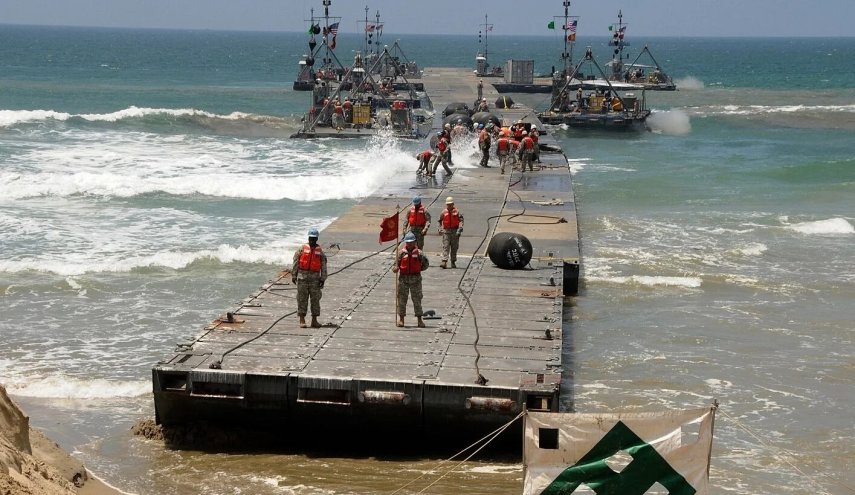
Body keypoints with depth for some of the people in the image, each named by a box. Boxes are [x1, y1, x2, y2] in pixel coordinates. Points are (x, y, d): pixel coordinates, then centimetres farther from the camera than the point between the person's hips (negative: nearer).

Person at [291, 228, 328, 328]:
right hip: (302, 277, -1)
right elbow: (295, 263, 5)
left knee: (315, 299, 2)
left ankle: (314, 320, 9)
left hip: (315, 278, 1)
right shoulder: (302, 249, 4)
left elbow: (323, 266, 6)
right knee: (302, 298, 0)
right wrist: (293, 276, 1)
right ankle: (302, 320, 4)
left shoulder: (320, 251, 7)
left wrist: (323, 279, -1)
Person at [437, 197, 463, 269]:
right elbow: (440, 221, 16)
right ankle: (444, 262, -16)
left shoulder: (456, 212, -1)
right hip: (446, 231, 0)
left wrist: (459, 229, -17)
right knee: (445, 247, -8)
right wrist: (440, 229, 5)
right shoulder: (443, 212, 5)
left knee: (454, 248, 7)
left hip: (455, 231, 0)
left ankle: (453, 262, 16)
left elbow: (461, 220, -6)